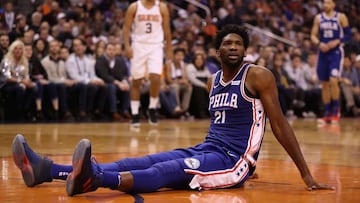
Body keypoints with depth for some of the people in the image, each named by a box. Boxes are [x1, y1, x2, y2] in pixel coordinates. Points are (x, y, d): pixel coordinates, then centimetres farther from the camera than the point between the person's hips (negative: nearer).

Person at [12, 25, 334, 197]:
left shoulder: (258, 76, -5)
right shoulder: (214, 81, 18)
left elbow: (279, 123, -7)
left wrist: (306, 175, -10)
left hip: (233, 161, -7)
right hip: (205, 150, 7)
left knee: (170, 169, -35)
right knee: (140, 162, -11)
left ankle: (96, 178, -64)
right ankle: (46, 169, -26)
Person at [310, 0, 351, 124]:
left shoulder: (341, 17, -2)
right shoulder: (318, 18, 7)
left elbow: (348, 35, -1)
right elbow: (313, 35, 7)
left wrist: (337, 41, -17)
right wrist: (319, 43, -13)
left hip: (336, 52, -4)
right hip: (323, 53, 4)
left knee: (333, 81, -18)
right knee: (325, 84, 5)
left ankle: (336, 111, -5)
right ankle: (327, 114, 13)